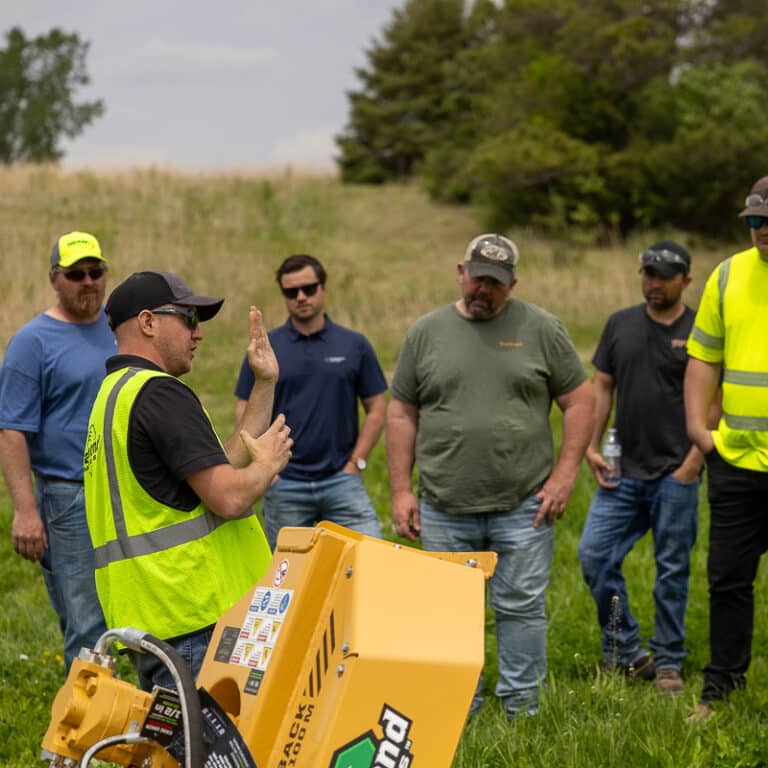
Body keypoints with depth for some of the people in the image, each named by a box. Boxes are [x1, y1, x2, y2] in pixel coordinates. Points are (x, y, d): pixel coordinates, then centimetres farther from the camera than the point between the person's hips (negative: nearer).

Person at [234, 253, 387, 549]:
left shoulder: (354, 345, 5)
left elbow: (376, 409, 8)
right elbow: (245, 410, 6)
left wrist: (355, 462, -1)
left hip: (341, 479, 0)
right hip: (284, 484, 0)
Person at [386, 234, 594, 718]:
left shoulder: (541, 329, 3)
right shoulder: (427, 332, 7)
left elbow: (580, 400, 4)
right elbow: (401, 413, 9)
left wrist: (565, 474, -4)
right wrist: (401, 490, 3)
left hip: (523, 507, -1)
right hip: (444, 511, 2)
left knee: (521, 607, 2)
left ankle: (522, 704, 13)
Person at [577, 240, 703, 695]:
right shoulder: (621, 324, 10)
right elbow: (602, 387, 13)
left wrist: (694, 461, -13)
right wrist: (592, 447, 4)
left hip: (675, 474, -4)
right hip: (624, 471, 4)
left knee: (672, 570, 3)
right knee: (595, 554, -3)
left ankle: (668, 662, 14)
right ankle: (627, 653, 9)